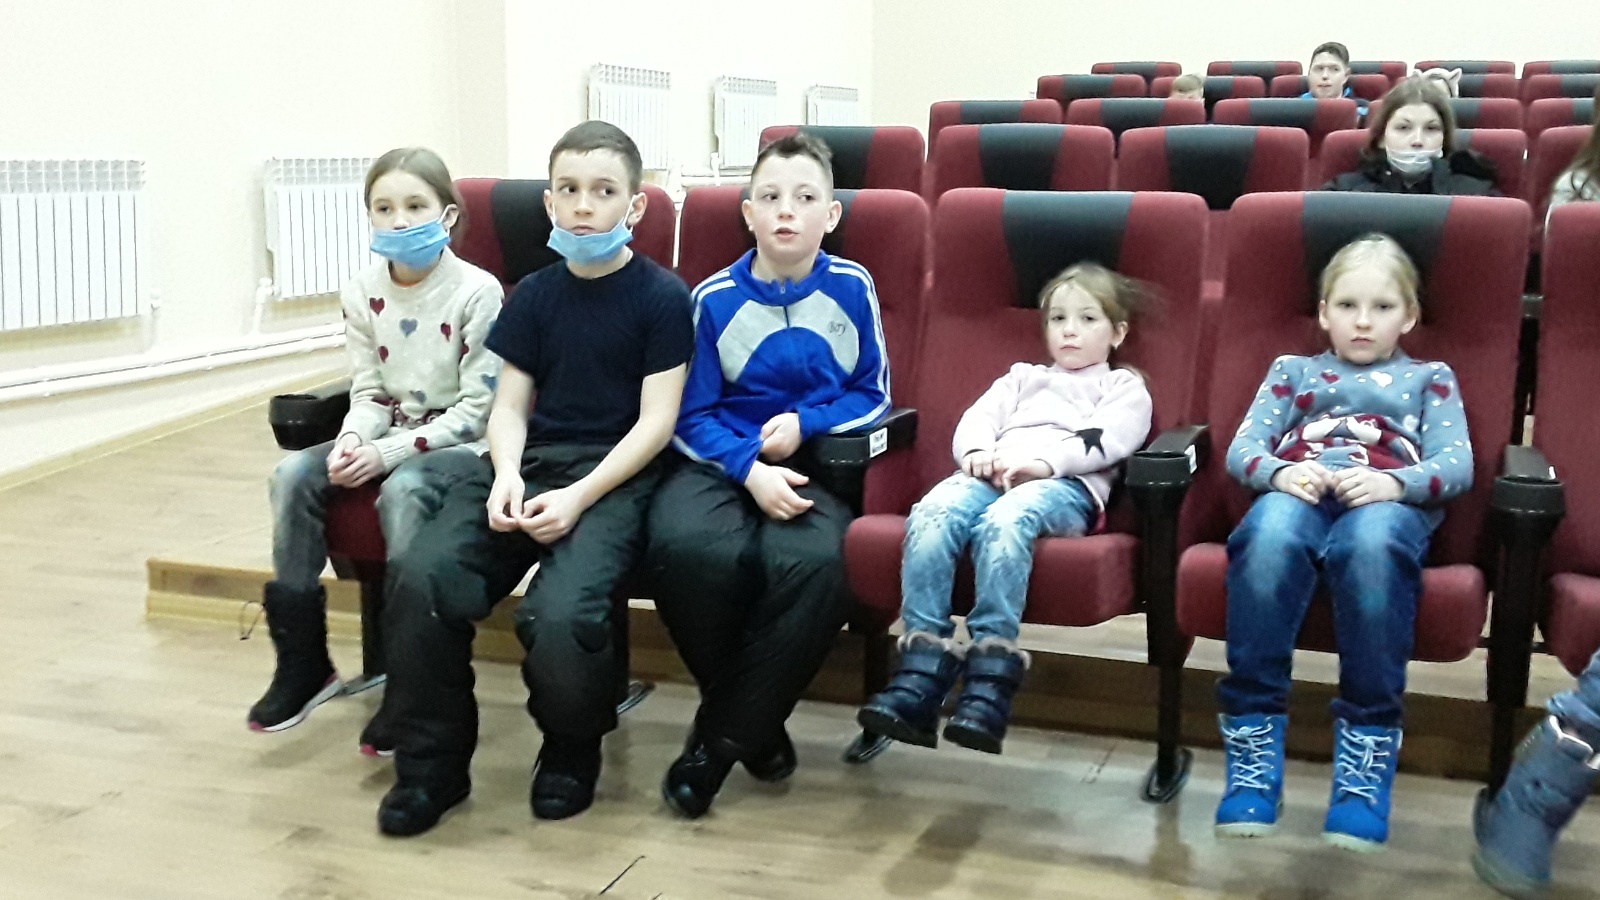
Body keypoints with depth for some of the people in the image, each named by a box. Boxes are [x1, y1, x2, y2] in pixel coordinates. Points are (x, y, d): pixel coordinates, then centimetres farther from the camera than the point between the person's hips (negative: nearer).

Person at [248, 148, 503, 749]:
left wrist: (387, 453, -21)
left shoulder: (477, 292, -14)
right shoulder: (362, 294, 3)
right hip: (390, 436, 6)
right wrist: (353, 441, -17)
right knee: (293, 474, -17)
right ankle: (302, 660, -8)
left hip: (459, 442, -6)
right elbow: (369, 392, 7)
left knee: (402, 491, -36)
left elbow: (477, 408, -15)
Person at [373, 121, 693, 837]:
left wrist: (578, 497, -16)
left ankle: (572, 751, 2)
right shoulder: (535, 295, 15)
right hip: (529, 463, 5)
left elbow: (656, 420, -5)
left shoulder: (662, 297, 1)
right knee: (421, 575, -23)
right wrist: (506, 474, -9)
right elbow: (510, 405, 13)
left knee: (560, 612, -32)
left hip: (614, 475, -4)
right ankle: (431, 763, -4)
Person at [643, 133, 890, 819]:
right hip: (722, 459, 0)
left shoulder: (852, 289, 3)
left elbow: (872, 395, 11)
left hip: (814, 461, 0)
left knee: (813, 560, -36)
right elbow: (693, 415, 2)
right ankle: (755, 719, -7)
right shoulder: (714, 298, 2)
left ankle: (722, 737, -14)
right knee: (685, 546, -35)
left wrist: (805, 421, -8)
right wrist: (750, 470, -16)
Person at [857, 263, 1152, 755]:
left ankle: (990, 682, -43)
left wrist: (1044, 461, -15)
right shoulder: (1022, 377, 38)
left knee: (1003, 522, -40)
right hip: (990, 476, 4)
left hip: (1065, 487, -4)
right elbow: (977, 417, 20)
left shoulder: (1124, 387, 25)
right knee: (931, 514, -32)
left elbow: (1108, 438, 3)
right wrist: (977, 452, -5)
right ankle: (921, 673, -39)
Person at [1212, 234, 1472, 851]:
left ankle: (1367, 743, -35)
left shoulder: (1430, 379, 29)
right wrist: (1280, 472, -9)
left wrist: (1394, 482, -11)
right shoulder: (1293, 371, 31)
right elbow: (1242, 449, 15)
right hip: (1297, 492, 1)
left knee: (1369, 545, -41)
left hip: (1388, 501, -1)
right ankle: (1253, 734, -35)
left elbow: (1456, 465, 11)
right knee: (1267, 538, -39)